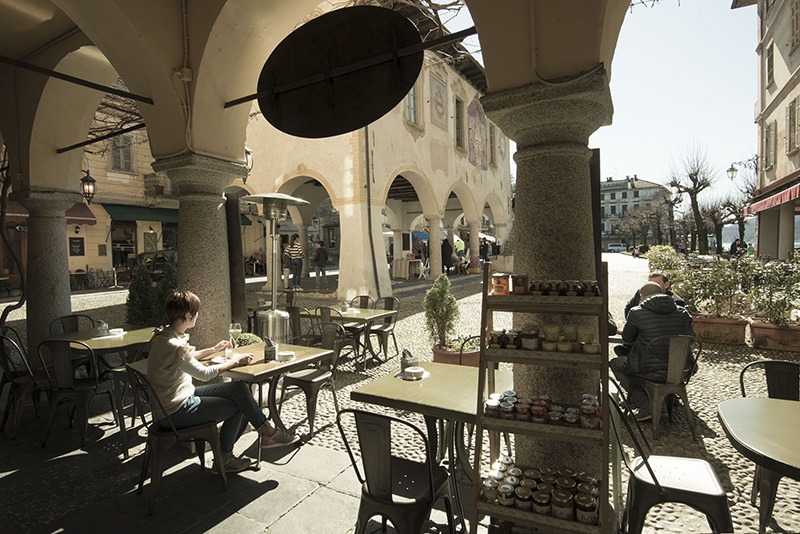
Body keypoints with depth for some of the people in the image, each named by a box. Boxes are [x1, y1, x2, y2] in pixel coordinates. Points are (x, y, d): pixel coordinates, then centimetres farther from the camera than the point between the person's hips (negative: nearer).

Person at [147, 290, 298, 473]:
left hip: (183, 396, 9)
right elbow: (204, 373, -23)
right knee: (237, 407, -4)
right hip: (174, 413, -9)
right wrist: (234, 361, -11)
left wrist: (214, 349, 26)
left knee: (239, 388, 0)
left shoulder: (166, 336, 4)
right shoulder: (172, 345, -28)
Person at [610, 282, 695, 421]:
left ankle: (644, 407, 11)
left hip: (653, 372, -6)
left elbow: (627, 339, 4)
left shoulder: (636, 313, -9)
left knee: (615, 363, 18)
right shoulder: (682, 312, 3)